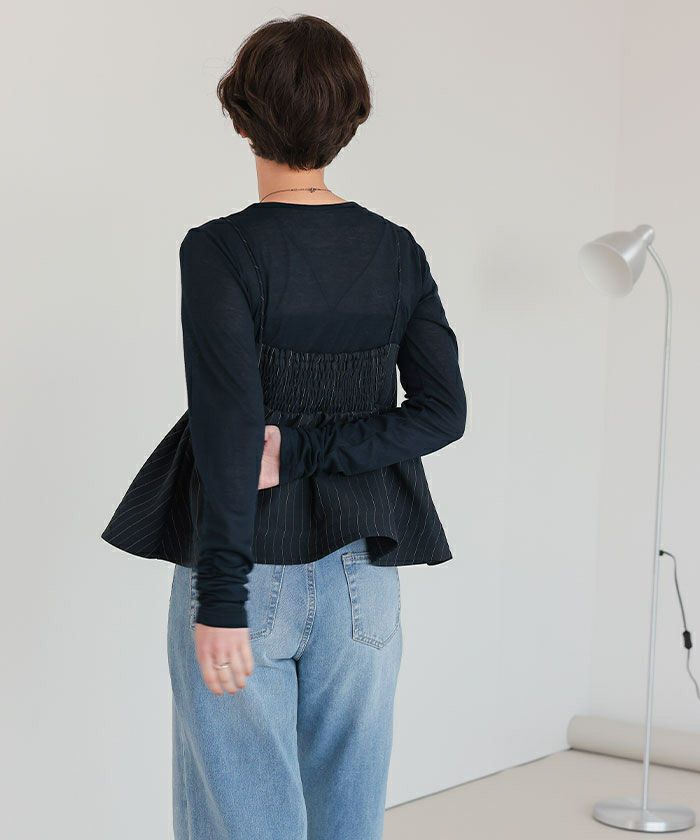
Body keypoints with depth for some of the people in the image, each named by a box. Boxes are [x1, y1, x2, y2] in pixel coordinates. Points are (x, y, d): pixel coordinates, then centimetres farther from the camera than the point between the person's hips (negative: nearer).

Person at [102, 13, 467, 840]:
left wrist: (219, 601, -18)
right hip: (360, 572, 5)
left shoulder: (220, 251, -13)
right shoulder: (395, 250, 2)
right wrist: (304, 451, -8)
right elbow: (443, 410, -3)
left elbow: (229, 430, -19)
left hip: (252, 568, -5)